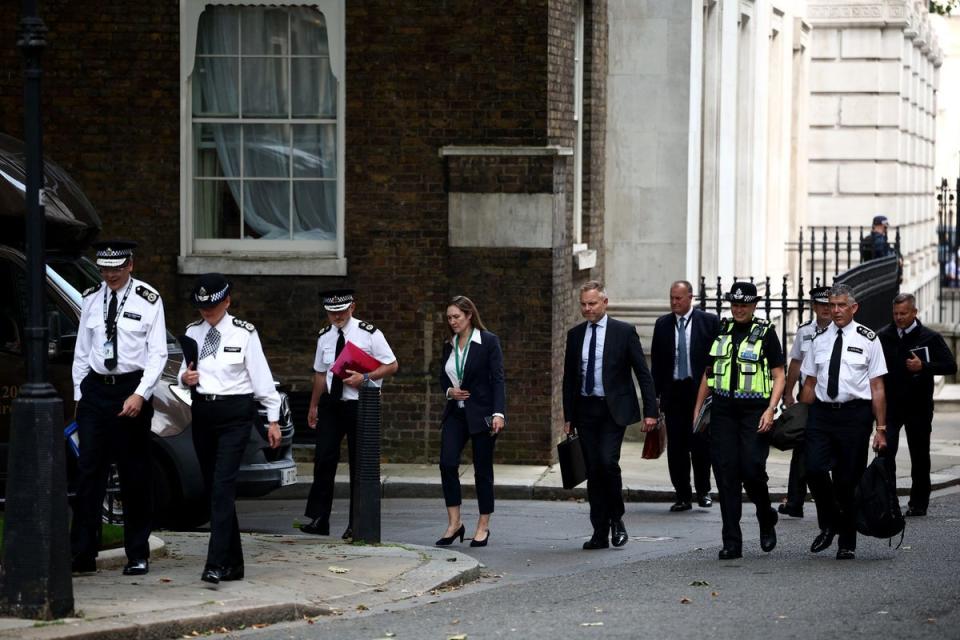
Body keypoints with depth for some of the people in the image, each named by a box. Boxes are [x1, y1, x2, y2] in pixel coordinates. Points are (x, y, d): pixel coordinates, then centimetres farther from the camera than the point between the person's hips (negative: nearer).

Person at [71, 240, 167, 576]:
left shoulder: (148, 300, -5)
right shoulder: (91, 299, 7)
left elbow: (158, 353, -6)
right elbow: (82, 350, 13)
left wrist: (140, 395, -15)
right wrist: (79, 393, 9)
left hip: (131, 390, -3)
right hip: (95, 388, 3)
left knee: (135, 476, 3)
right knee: (89, 472, -2)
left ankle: (138, 555, 10)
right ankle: (82, 554, -1)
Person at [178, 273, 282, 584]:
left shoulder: (243, 333, -4)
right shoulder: (193, 333, 10)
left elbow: (261, 376, -3)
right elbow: (184, 373, 20)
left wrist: (273, 419, -5)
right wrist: (185, 378, -4)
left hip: (235, 413, -6)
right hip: (202, 412, 6)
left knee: (223, 486, -16)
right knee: (212, 487, 8)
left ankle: (216, 564, -22)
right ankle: (233, 562, 16)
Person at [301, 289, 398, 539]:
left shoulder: (369, 334, -8)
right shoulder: (325, 337, 8)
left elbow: (391, 365, -5)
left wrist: (365, 378, -19)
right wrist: (314, 406, 20)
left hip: (359, 404, -4)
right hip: (331, 404, 4)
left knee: (359, 465, 1)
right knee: (324, 460, -2)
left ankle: (356, 525, 8)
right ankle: (319, 519, 2)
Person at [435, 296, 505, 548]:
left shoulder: (488, 342, -5)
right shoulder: (449, 346, 11)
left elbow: (497, 379, -10)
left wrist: (498, 413, -19)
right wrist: (449, 391, -3)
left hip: (481, 413, -5)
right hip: (455, 413, 5)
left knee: (482, 469, 1)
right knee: (447, 463, -10)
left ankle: (483, 527, 10)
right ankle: (454, 523, -3)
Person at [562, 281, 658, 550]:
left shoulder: (624, 332, -2)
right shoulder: (575, 335, 10)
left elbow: (643, 373, -2)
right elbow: (569, 377, 15)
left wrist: (650, 411, -7)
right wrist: (568, 416, 11)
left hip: (614, 409, -4)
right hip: (585, 410, 4)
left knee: (608, 461, -19)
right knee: (593, 470, 3)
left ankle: (616, 518, 2)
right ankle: (600, 533, 8)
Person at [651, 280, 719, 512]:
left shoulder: (709, 322, 0)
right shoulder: (662, 324, 9)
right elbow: (656, 362, 11)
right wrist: (655, 394, 6)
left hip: (699, 390, -3)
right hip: (673, 391, 3)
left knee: (701, 442, -5)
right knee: (676, 446, 3)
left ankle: (703, 490, 12)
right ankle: (682, 496, 9)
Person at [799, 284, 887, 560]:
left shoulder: (867, 340, 0)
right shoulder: (820, 338, 10)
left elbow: (877, 388, -1)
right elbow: (809, 384, 13)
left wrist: (880, 429, -5)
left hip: (855, 414, -2)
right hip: (821, 413, 2)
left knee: (849, 480, 3)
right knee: (814, 468, -14)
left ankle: (847, 543, 17)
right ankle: (829, 525, 10)